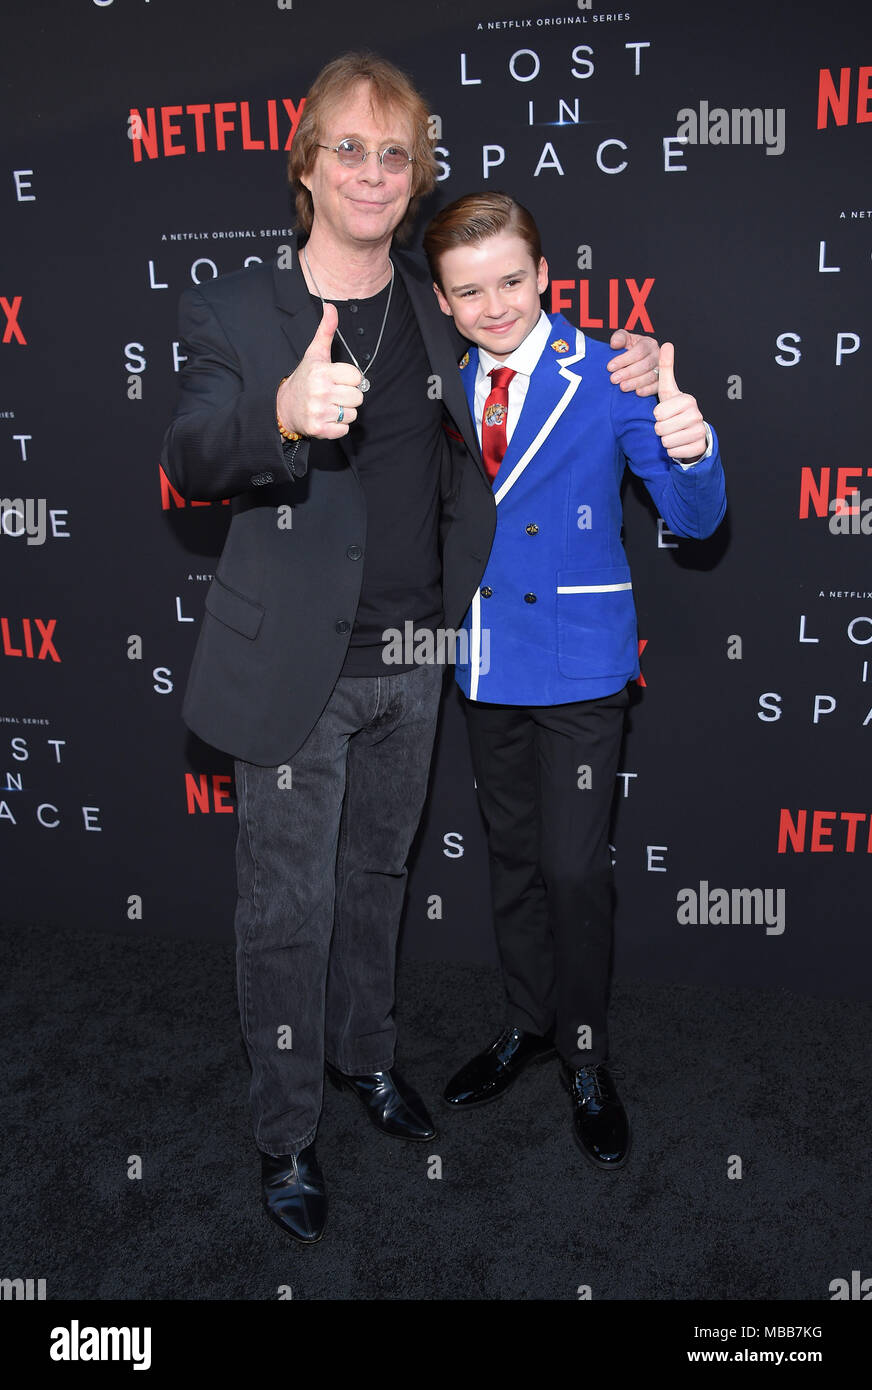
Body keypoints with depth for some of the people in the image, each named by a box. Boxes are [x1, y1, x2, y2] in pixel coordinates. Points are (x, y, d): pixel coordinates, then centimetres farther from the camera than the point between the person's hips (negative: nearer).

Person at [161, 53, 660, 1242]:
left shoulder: (439, 310, 7)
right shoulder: (233, 310, -7)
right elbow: (189, 457, -23)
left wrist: (618, 383, 4)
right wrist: (283, 413, -45)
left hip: (413, 658, 5)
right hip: (296, 667, -4)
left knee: (377, 872, 21)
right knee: (288, 908, 5)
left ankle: (363, 1052, 44)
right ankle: (286, 1132, 25)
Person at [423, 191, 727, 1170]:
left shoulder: (608, 377, -10)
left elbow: (695, 520, -16)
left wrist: (689, 453, -35)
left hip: (579, 660, -4)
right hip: (487, 659, 5)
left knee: (574, 867, -2)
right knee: (511, 856, 16)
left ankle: (585, 1058, 21)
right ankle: (527, 1026, 36)